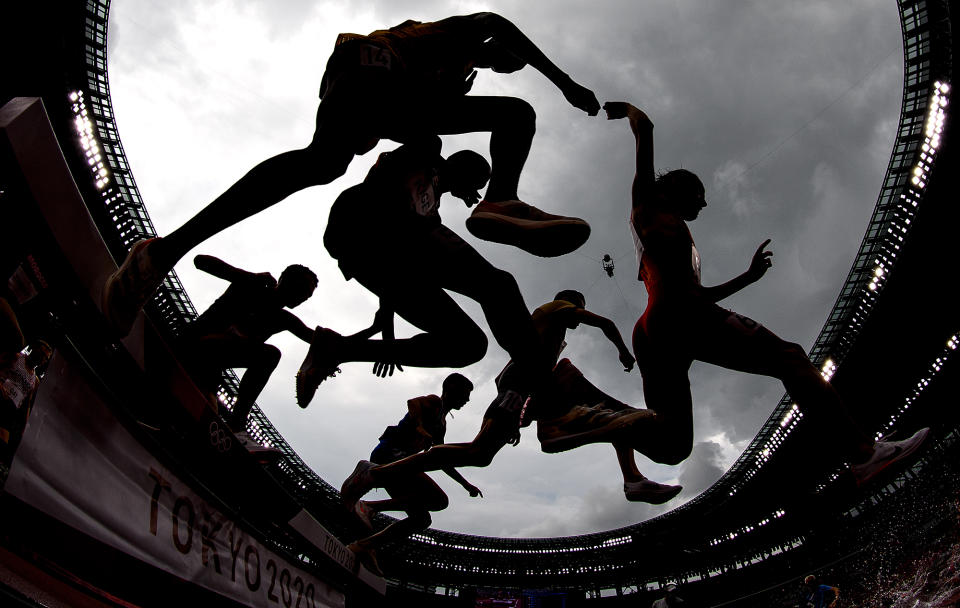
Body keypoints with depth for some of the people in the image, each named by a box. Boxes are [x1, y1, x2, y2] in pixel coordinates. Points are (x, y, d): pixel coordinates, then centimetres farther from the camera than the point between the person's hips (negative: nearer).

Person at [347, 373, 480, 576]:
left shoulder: (442, 424, 32)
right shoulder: (435, 402, 4)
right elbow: (413, 402, -21)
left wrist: (466, 484, 38)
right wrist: (420, 428, -35)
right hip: (389, 453, -10)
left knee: (421, 519, 6)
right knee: (439, 500, -22)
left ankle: (363, 546, -1)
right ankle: (370, 506, -26)